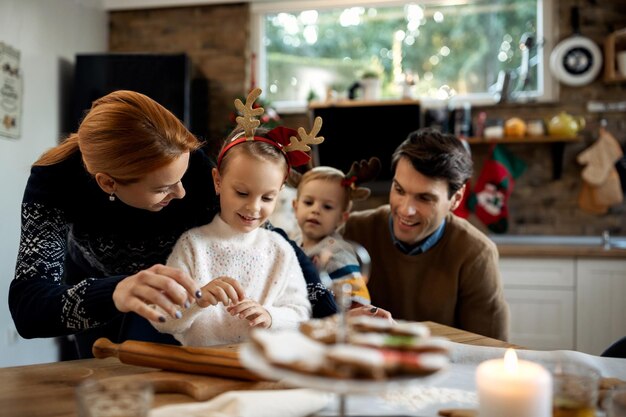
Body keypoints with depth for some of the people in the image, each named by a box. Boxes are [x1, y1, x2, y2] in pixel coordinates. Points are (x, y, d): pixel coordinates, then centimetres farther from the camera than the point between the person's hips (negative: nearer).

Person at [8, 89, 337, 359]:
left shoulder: (193, 165, -35)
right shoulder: (55, 180, -35)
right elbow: (27, 308, -46)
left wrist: (331, 318, -34)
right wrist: (114, 294, -66)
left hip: (169, 296, 0)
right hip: (93, 288, 0)